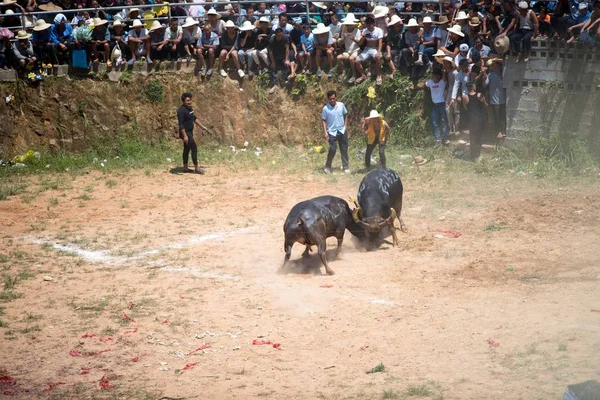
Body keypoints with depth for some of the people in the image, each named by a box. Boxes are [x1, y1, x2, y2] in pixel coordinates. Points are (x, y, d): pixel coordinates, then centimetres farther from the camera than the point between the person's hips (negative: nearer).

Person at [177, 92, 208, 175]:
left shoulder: (189, 108, 7)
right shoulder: (181, 110, -22)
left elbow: (194, 118, 21)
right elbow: (181, 124, -25)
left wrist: (202, 126, 20)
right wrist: (185, 136, -28)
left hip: (190, 132, 10)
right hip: (185, 133, -10)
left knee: (187, 149, 15)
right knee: (194, 148, -7)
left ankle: (185, 168, 23)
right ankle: (196, 168, -1)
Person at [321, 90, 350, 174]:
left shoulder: (341, 105, -3)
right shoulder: (325, 108, -10)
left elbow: (345, 115, 11)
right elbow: (324, 121, -4)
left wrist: (345, 126, 5)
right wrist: (325, 132, -11)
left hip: (342, 131, 3)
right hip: (332, 132, -3)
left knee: (344, 149, 7)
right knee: (332, 150, -7)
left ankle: (346, 167, 17)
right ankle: (327, 167, 9)